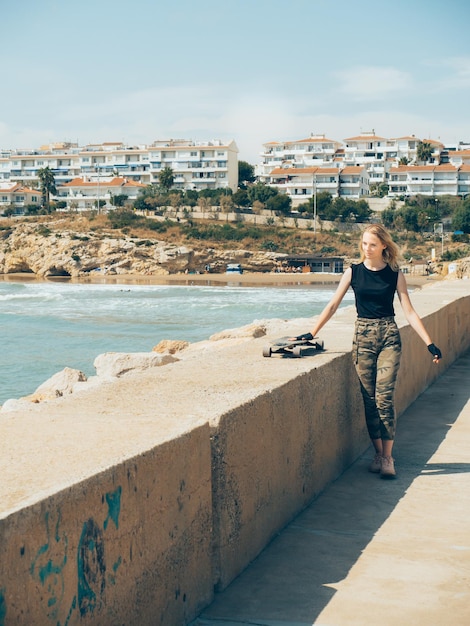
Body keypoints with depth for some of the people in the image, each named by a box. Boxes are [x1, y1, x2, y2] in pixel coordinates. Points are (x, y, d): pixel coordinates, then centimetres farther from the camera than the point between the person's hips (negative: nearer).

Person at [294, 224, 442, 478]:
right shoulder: (353, 272, 3)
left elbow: (409, 312, 0)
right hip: (363, 336, 2)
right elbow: (332, 305, 5)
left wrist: (429, 343, -6)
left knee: (384, 398, -9)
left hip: (388, 336, -1)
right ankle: (378, 453, 12)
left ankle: (387, 457, -1)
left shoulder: (395, 274, 1)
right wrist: (312, 333, -1)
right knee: (369, 399, 2)